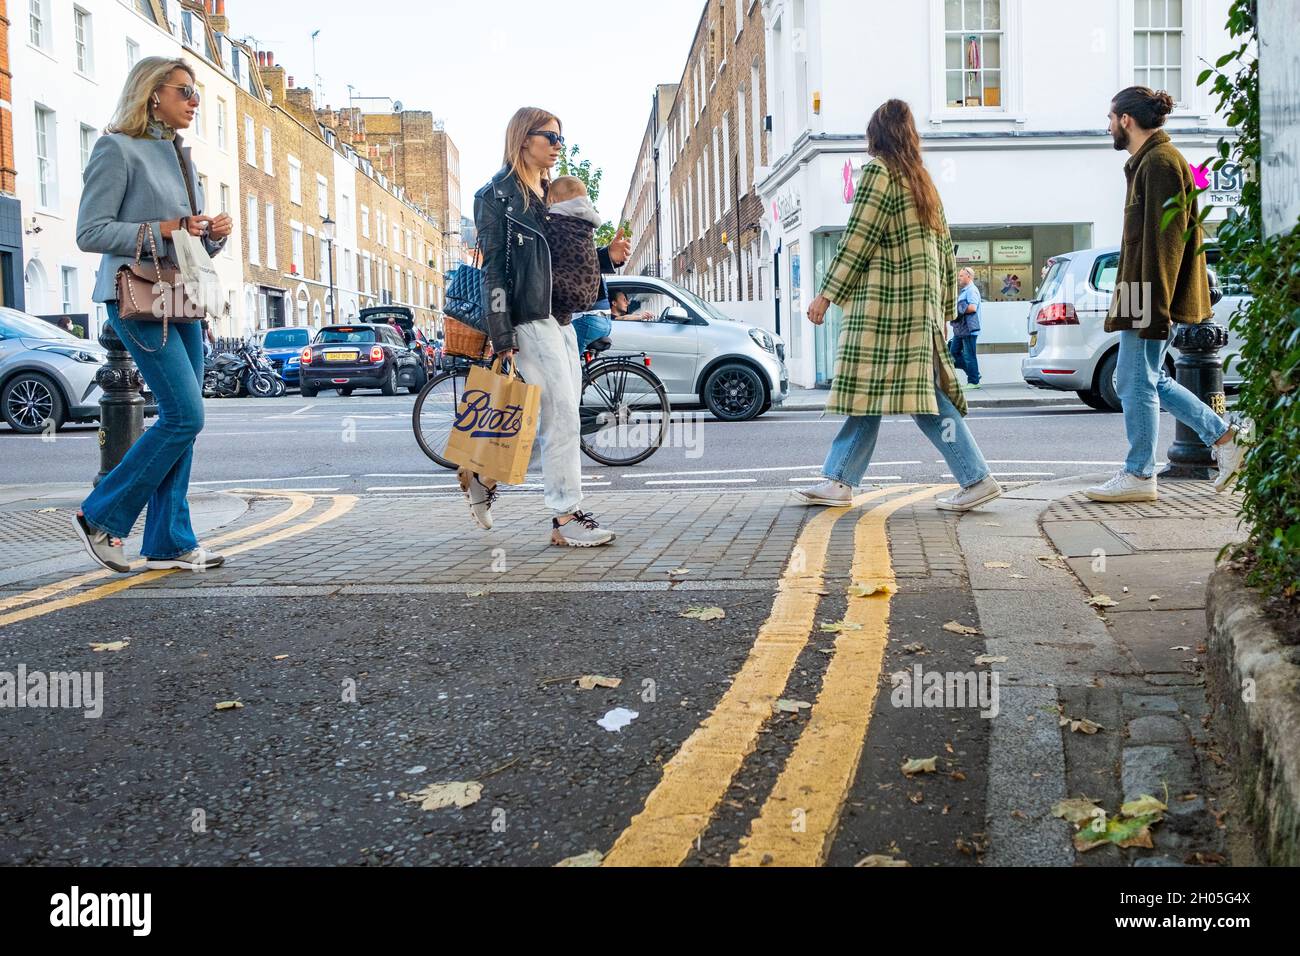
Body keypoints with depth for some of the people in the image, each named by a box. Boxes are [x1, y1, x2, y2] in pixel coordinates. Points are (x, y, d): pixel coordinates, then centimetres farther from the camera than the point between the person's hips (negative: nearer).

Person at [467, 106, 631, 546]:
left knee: (558, 419, 9)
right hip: (530, 321, -9)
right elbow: (494, 268, -10)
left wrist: (608, 256, 4)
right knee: (561, 418, -9)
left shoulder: (552, 194, 20)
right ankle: (565, 518, -1)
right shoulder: (497, 194, -4)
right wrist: (502, 337, -17)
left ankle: (484, 473, 25)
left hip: (560, 319, 9)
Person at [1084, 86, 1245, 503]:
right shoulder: (1148, 162, 20)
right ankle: (1225, 439, 17)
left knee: (1137, 382, -4)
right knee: (1148, 380, 14)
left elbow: (1163, 241, -20)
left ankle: (1138, 476, 4)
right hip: (1148, 298, 10)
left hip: (1151, 298, -10)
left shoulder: (1159, 163, -13)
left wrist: (1152, 307, -23)